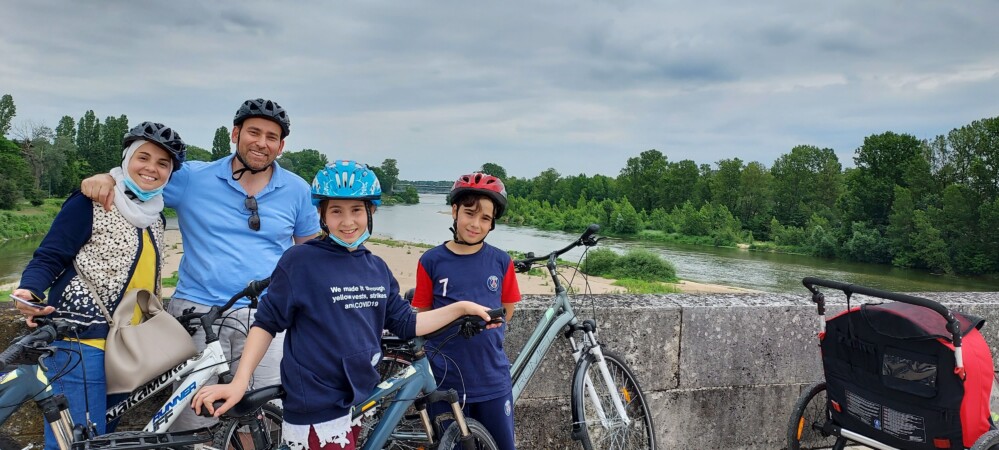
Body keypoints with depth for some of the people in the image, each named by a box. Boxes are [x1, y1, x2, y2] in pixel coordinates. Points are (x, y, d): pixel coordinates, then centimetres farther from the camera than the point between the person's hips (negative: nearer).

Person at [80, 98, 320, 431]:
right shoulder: (193, 178, 6)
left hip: (267, 317, 0)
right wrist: (105, 179, -7)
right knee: (192, 423, -1)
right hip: (197, 311, 0)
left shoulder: (297, 190, 8)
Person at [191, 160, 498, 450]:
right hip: (317, 411, -5)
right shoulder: (300, 261, -10)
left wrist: (462, 308, 10)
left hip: (366, 401, 6)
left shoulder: (377, 268, 6)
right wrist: (239, 382, -15)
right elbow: (266, 322, -6)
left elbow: (407, 325, 12)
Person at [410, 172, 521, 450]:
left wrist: (484, 337, 3)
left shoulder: (501, 262, -1)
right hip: (446, 382, -1)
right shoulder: (431, 261, -6)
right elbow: (421, 318, 2)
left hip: (493, 381, 2)